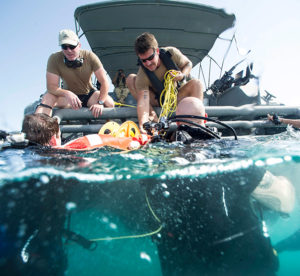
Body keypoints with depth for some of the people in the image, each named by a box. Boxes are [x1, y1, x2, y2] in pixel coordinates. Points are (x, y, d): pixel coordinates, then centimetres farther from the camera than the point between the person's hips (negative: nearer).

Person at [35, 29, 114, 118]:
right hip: (68, 95, 0)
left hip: (89, 95, 1)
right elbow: (51, 86, -22)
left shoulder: (90, 56, -17)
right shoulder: (54, 59, -17)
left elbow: (104, 82, -20)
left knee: (109, 102, -27)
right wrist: (67, 93, -43)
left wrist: (100, 103, -33)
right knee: (48, 97, -30)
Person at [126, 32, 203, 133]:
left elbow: (188, 64, -3)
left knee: (196, 83, -30)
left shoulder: (171, 53, -21)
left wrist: (182, 76, -26)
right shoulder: (142, 76, -27)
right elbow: (143, 101, -35)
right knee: (130, 79, -19)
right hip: (158, 101, -1)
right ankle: (153, 116, -25)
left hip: (178, 96, 1)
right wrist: (142, 123, -52)